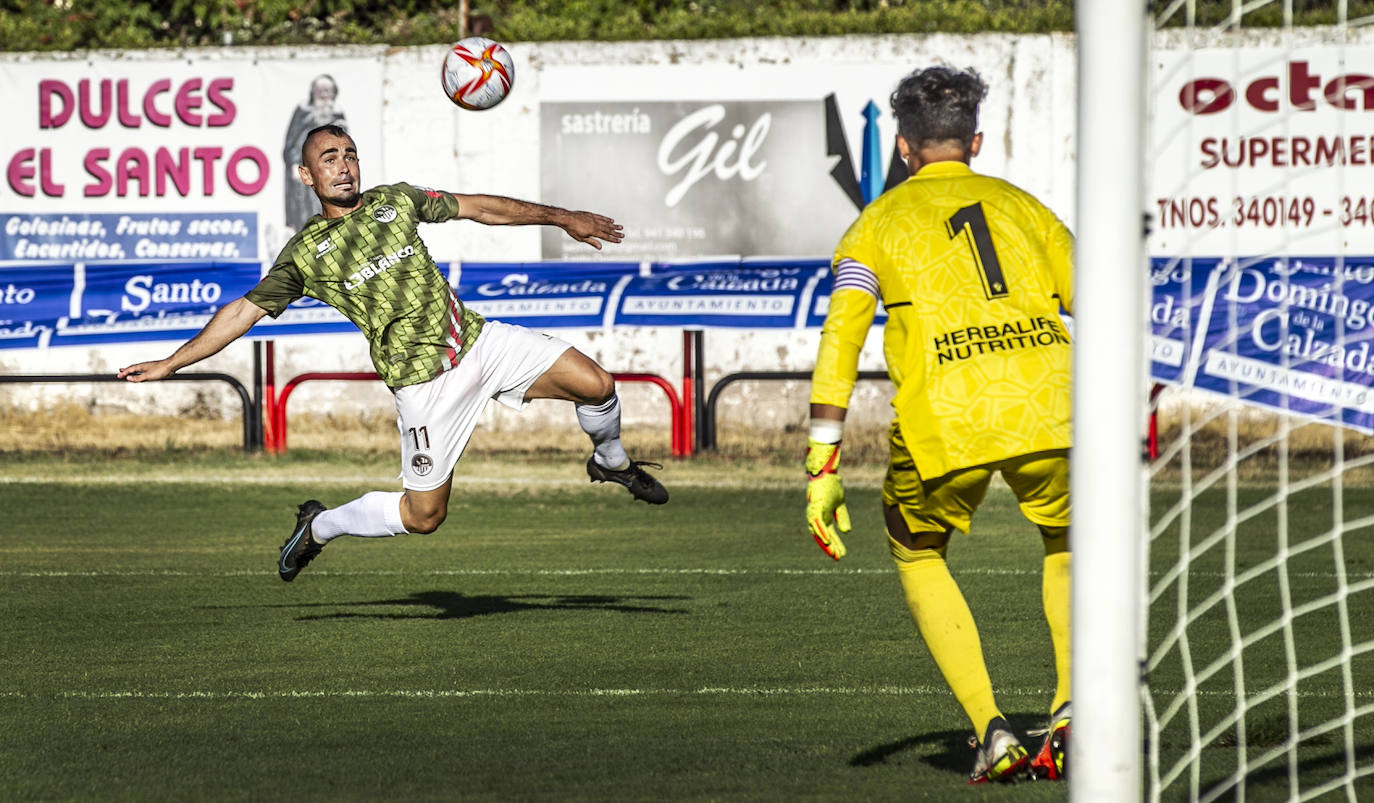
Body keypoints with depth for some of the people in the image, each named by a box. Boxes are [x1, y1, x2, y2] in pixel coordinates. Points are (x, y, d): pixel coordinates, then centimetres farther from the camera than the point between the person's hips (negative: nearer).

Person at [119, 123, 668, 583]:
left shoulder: (395, 201, 9)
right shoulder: (304, 254, 0)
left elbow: (477, 208, 15)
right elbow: (244, 310, 4)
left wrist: (563, 219, 14)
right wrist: (170, 365, 2)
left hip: (477, 339, 4)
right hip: (423, 380, -4)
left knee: (595, 384, -8)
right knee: (423, 515, -2)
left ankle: (611, 462, 24)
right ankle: (320, 528, 22)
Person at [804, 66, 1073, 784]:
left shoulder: (879, 223, 17)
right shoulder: (1023, 207, 24)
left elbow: (838, 344, 4)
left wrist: (822, 467, 3)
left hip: (942, 421, -2)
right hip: (1048, 411, 2)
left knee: (918, 557, 26)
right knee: (1068, 545, 30)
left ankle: (990, 731, 11)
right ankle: (1072, 712, 9)